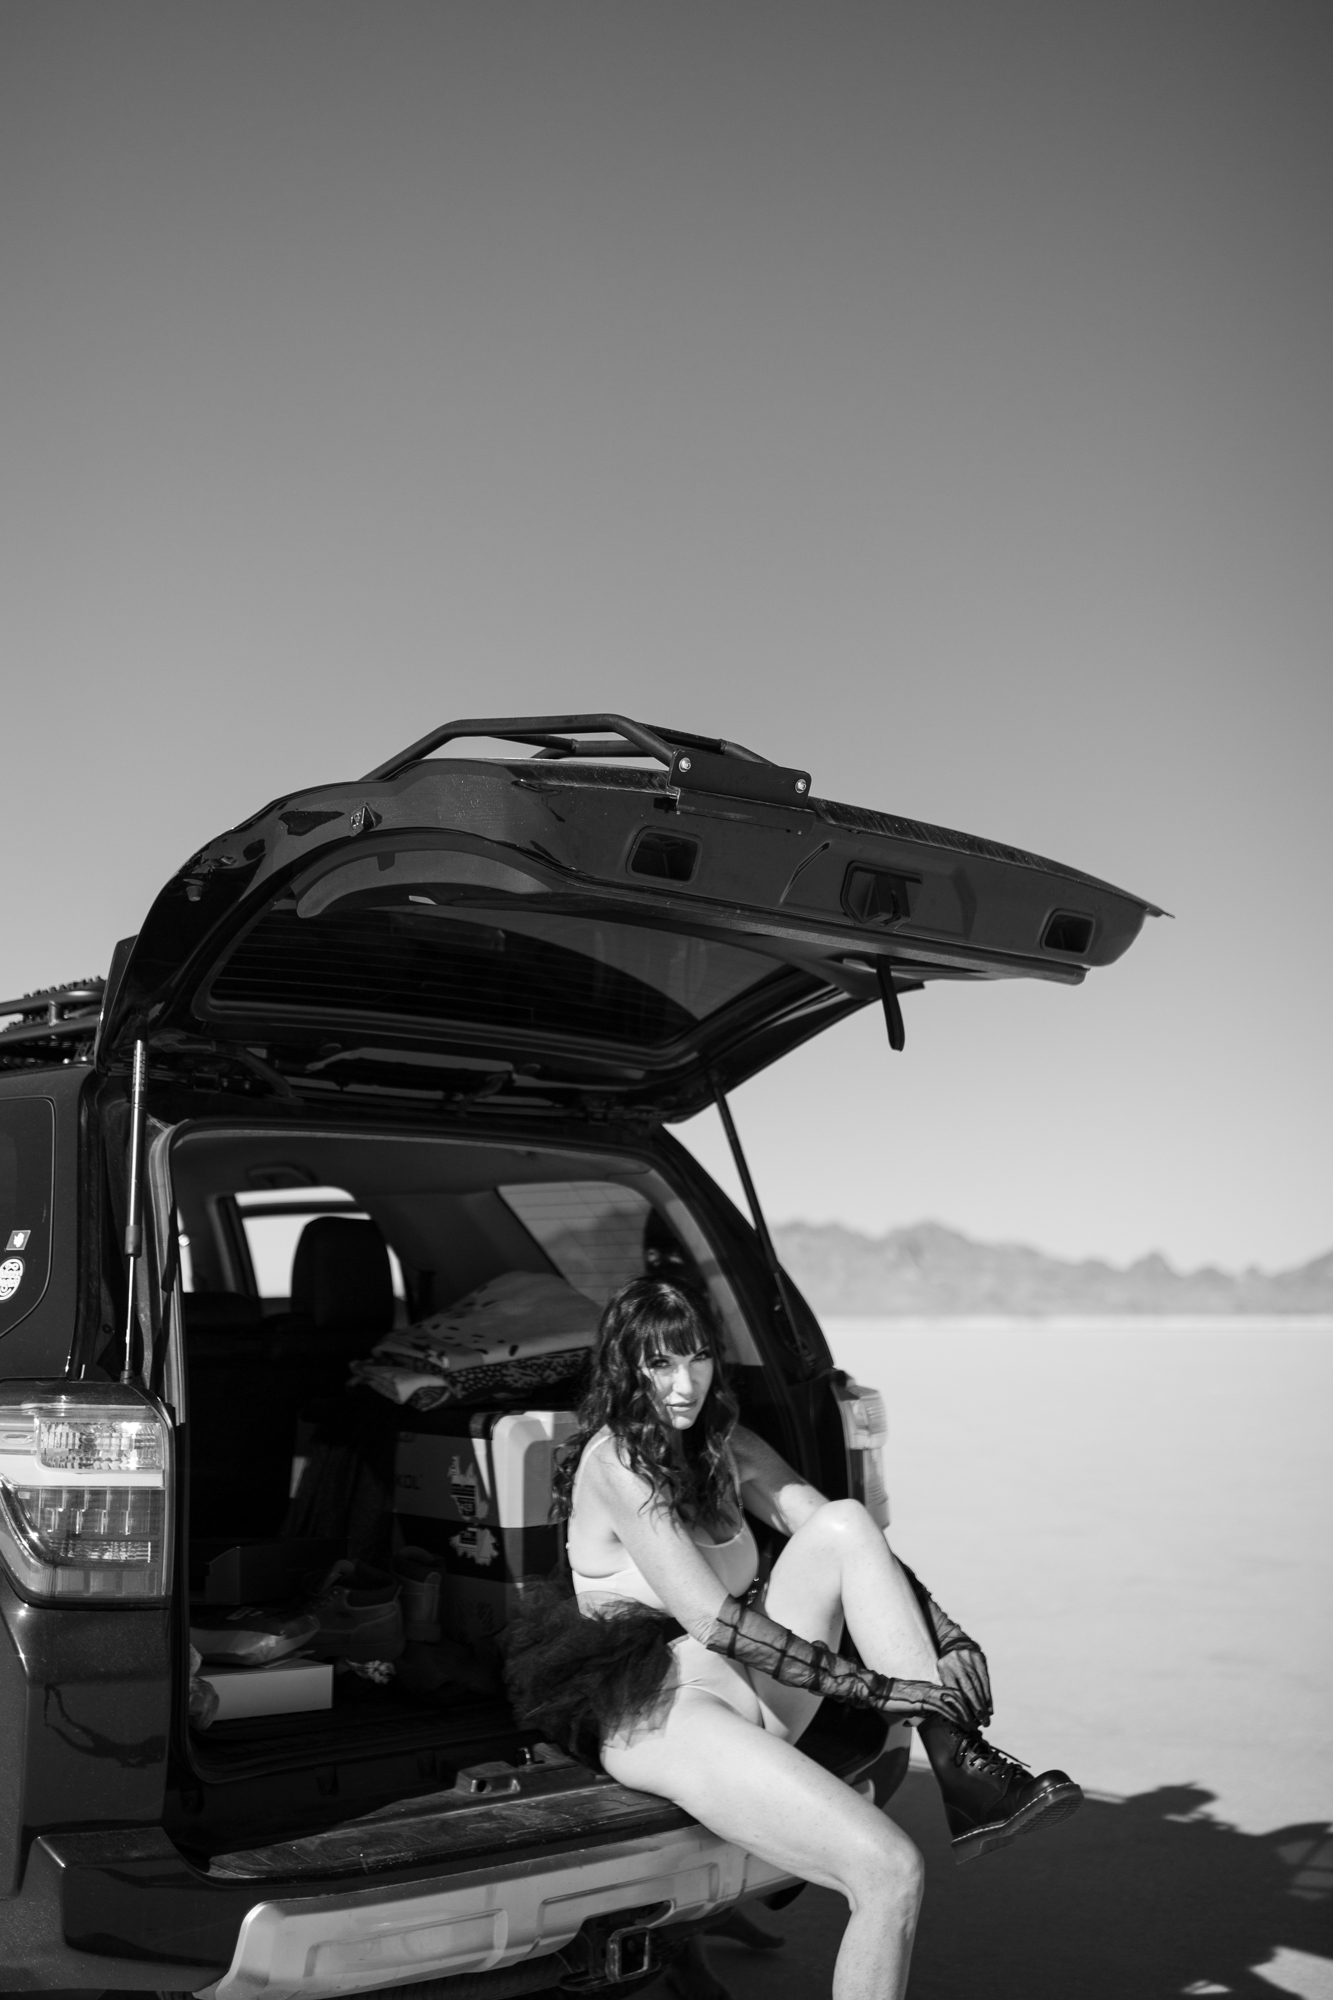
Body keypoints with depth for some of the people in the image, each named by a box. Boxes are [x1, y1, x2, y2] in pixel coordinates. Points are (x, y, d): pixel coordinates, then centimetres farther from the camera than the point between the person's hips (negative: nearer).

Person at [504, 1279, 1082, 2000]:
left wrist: (952, 1639, -12)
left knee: (843, 1524, -16)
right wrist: (872, 1687, -23)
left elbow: (860, 1552, 4)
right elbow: (711, 1619, -20)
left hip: (756, 1692, 8)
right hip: (661, 1714, -8)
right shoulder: (613, 1459, -13)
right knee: (889, 1871, -28)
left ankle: (960, 1764, -20)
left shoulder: (728, 1447, 11)